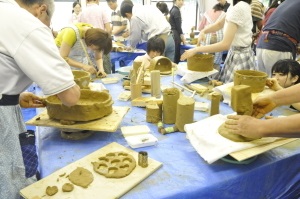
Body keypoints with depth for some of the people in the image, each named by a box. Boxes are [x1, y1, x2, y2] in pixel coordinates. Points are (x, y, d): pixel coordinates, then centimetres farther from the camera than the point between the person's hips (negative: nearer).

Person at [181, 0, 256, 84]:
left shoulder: (238, 9, -23)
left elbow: (225, 44, -28)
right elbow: (219, 24, 20)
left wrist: (196, 50, -24)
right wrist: (203, 31, 1)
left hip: (239, 56, -9)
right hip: (241, 54, 9)